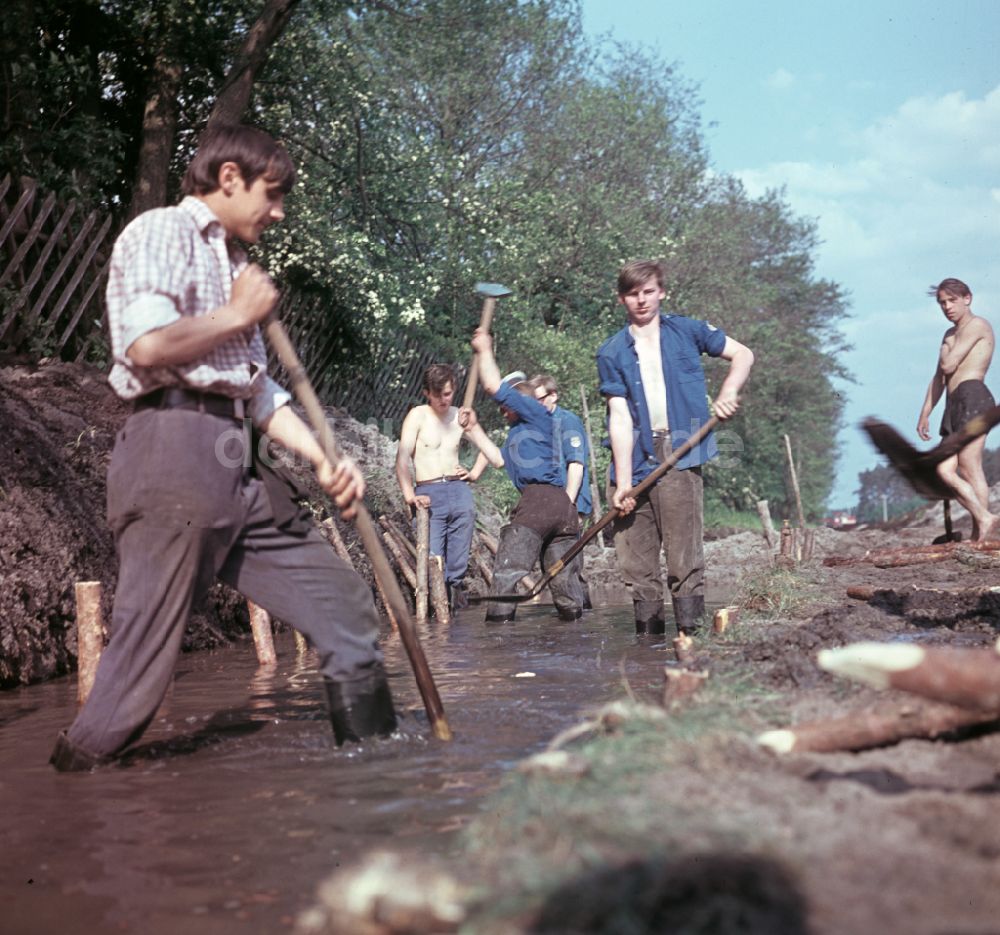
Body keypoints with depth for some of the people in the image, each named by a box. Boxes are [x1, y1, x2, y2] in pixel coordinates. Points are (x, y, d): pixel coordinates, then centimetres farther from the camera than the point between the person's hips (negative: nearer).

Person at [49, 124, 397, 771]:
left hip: (239, 464, 9)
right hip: (174, 450, -9)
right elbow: (147, 345, -17)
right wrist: (238, 316, -3)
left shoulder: (233, 264, 26)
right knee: (146, 656, -9)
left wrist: (323, 458, 11)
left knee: (344, 607, 6)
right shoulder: (162, 232, 0)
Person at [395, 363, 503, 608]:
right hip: (429, 494, -3)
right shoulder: (418, 415, 1)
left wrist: (474, 474, 7)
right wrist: (409, 495, -17)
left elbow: (496, 458, 23)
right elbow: (402, 459, -8)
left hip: (459, 489, 3)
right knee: (432, 557, -12)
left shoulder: (461, 417, 12)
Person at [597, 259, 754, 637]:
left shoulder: (687, 332, 9)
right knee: (635, 563, 4)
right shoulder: (611, 353, 9)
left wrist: (727, 394, -3)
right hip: (634, 465, 2)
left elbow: (742, 354, 17)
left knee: (684, 560, -9)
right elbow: (620, 417, 0)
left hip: (679, 460, -2)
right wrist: (622, 482, -8)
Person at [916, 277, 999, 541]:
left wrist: (945, 350, 12)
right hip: (954, 405, 9)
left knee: (969, 469, -13)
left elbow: (948, 365, -10)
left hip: (972, 397, -9)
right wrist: (925, 413, 25)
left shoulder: (976, 325, 0)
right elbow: (939, 378, 29)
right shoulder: (951, 334, 28)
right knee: (945, 470, -3)